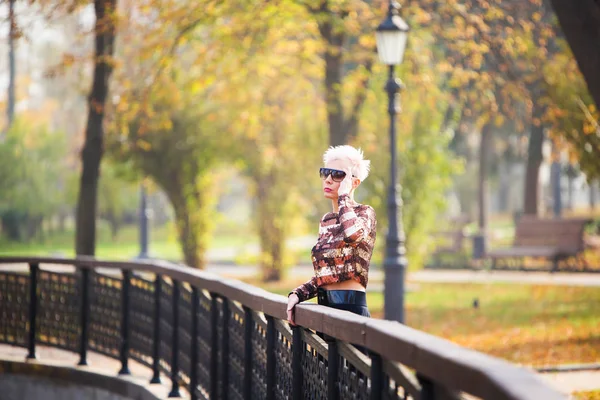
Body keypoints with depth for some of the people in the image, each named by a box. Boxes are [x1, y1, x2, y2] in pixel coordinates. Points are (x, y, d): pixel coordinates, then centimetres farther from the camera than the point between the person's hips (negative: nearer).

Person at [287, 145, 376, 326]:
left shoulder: (364, 213, -3)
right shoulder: (326, 221, 17)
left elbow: (352, 233, -29)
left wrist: (344, 194, -14)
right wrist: (297, 294, 5)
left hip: (351, 307, -7)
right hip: (325, 307, 7)